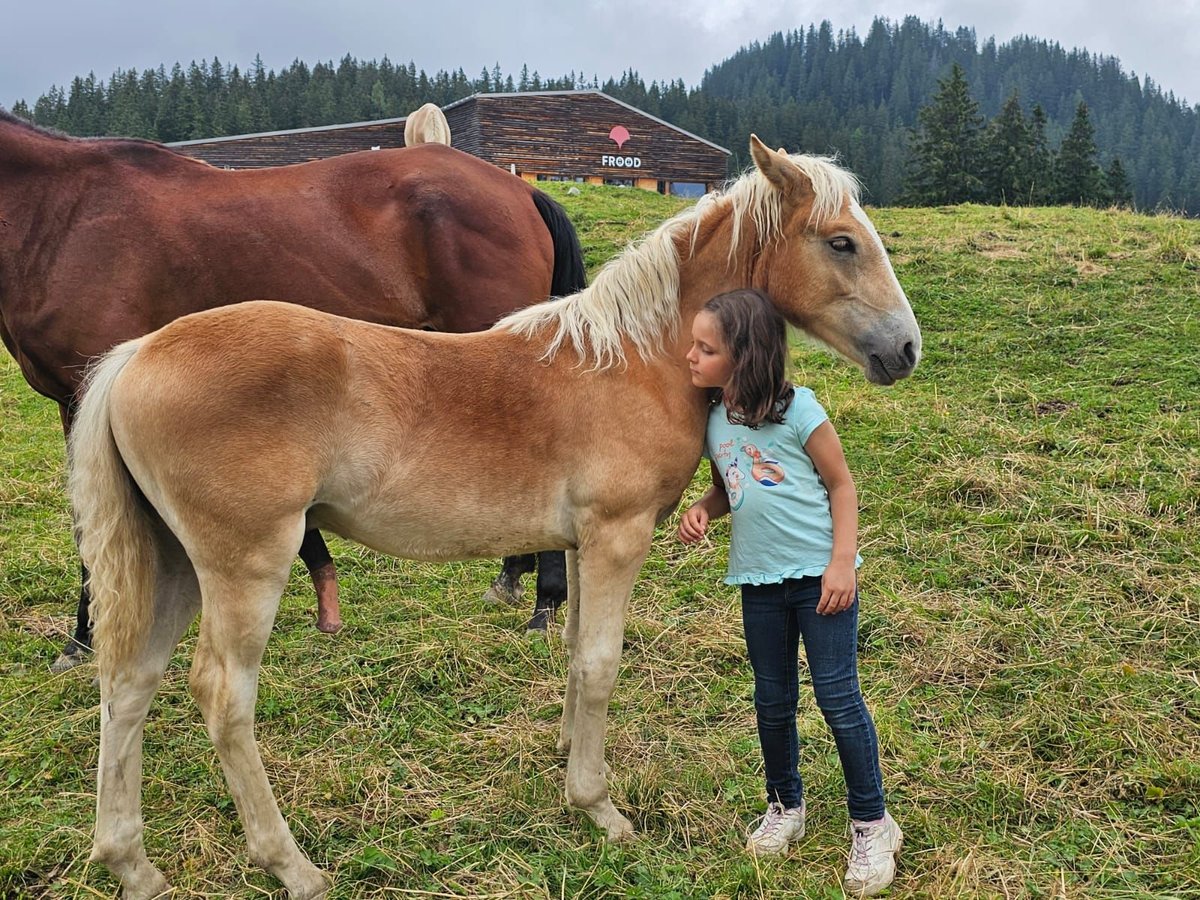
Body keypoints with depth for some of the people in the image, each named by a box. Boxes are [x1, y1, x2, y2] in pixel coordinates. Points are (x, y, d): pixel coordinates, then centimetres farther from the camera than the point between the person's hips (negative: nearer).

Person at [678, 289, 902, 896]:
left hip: (820, 575, -5)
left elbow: (841, 484, -8)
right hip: (758, 581, 5)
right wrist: (701, 509, -6)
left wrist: (842, 561, -15)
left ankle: (871, 824, 17)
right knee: (773, 701, 15)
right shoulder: (712, 420, 2)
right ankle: (785, 806, 36)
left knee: (837, 697, -1)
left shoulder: (796, 410, -14)